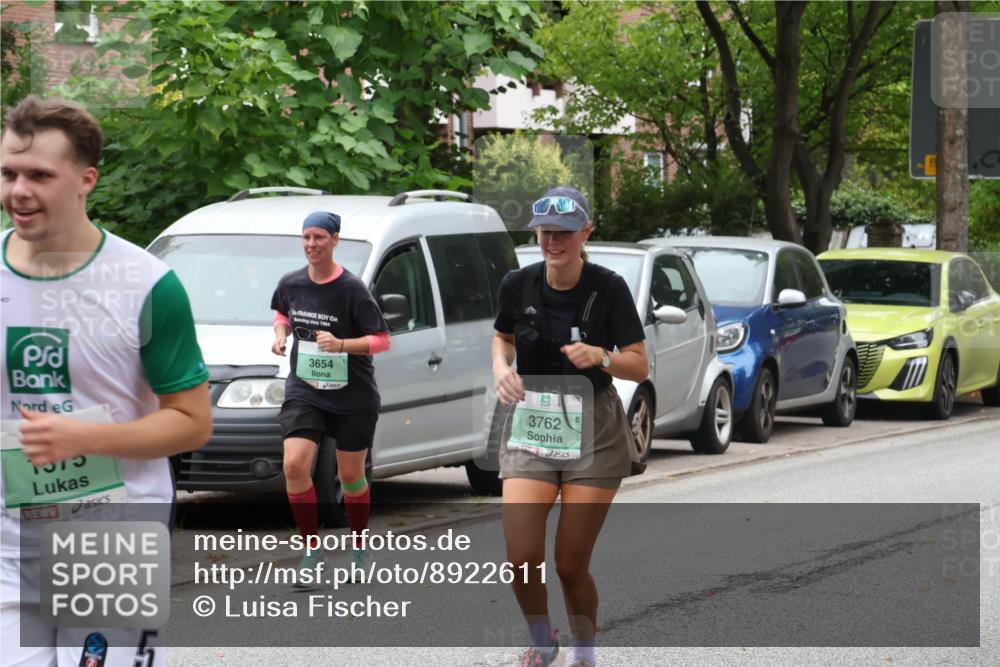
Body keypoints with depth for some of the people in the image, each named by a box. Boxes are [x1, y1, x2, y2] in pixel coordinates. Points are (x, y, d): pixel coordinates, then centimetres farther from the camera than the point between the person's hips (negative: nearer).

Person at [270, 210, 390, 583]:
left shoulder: (351, 289, -13)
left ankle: (360, 549, 31)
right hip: (304, 391, 3)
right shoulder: (291, 284, 1)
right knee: (294, 465, -16)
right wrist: (281, 333, 2)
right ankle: (311, 550, -1)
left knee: (351, 476, 8)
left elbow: (381, 340, -13)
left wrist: (341, 344, -27)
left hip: (353, 397, -3)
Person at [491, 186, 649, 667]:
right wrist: (500, 366, -5)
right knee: (522, 557, -12)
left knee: (571, 565, -1)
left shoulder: (608, 289, -11)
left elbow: (640, 367, -7)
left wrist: (600, 356, -26)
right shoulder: (518, 285, -4)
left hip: (594, 432, -2)